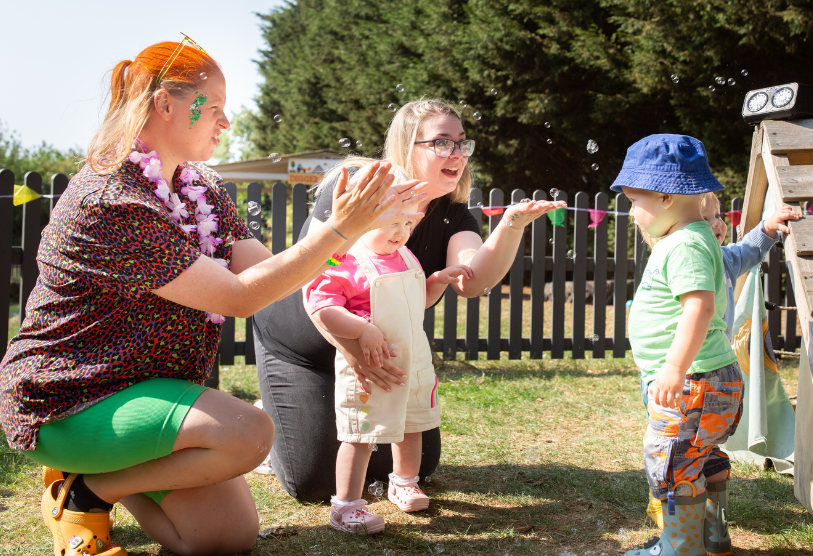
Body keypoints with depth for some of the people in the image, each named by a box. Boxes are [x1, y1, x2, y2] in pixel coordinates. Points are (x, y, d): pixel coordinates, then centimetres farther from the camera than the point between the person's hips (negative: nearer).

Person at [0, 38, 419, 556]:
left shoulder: (204, 190, 6)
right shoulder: (111, 202, -24)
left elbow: (268, 270, -1)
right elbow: (241, 296, -26)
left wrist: (347, 225, -11)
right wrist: (340, 230, -27)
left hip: (143, 386, 9)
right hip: (66, 402, -8)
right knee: (249, 430, -28)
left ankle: (110, 470, 20)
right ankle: (86, 489, -6)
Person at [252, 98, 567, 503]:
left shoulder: (452, 216, -9)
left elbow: (473, 280, -30)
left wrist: (511, 226, -48)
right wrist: (352, 347, -48)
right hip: (303, 346, -5)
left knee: (419, 463, 9)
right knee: (314, 483, -8)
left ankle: (341, 420, 30)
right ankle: (269, 421, 22)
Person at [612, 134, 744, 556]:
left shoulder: (686, 245, -20)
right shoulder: (691, 239, 15)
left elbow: (700, 305, -32)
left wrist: (676, 367, -39)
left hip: (695, 383, -12)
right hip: (699, 381, 12)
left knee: (672, 465, -5)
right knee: (702, 465, 22)